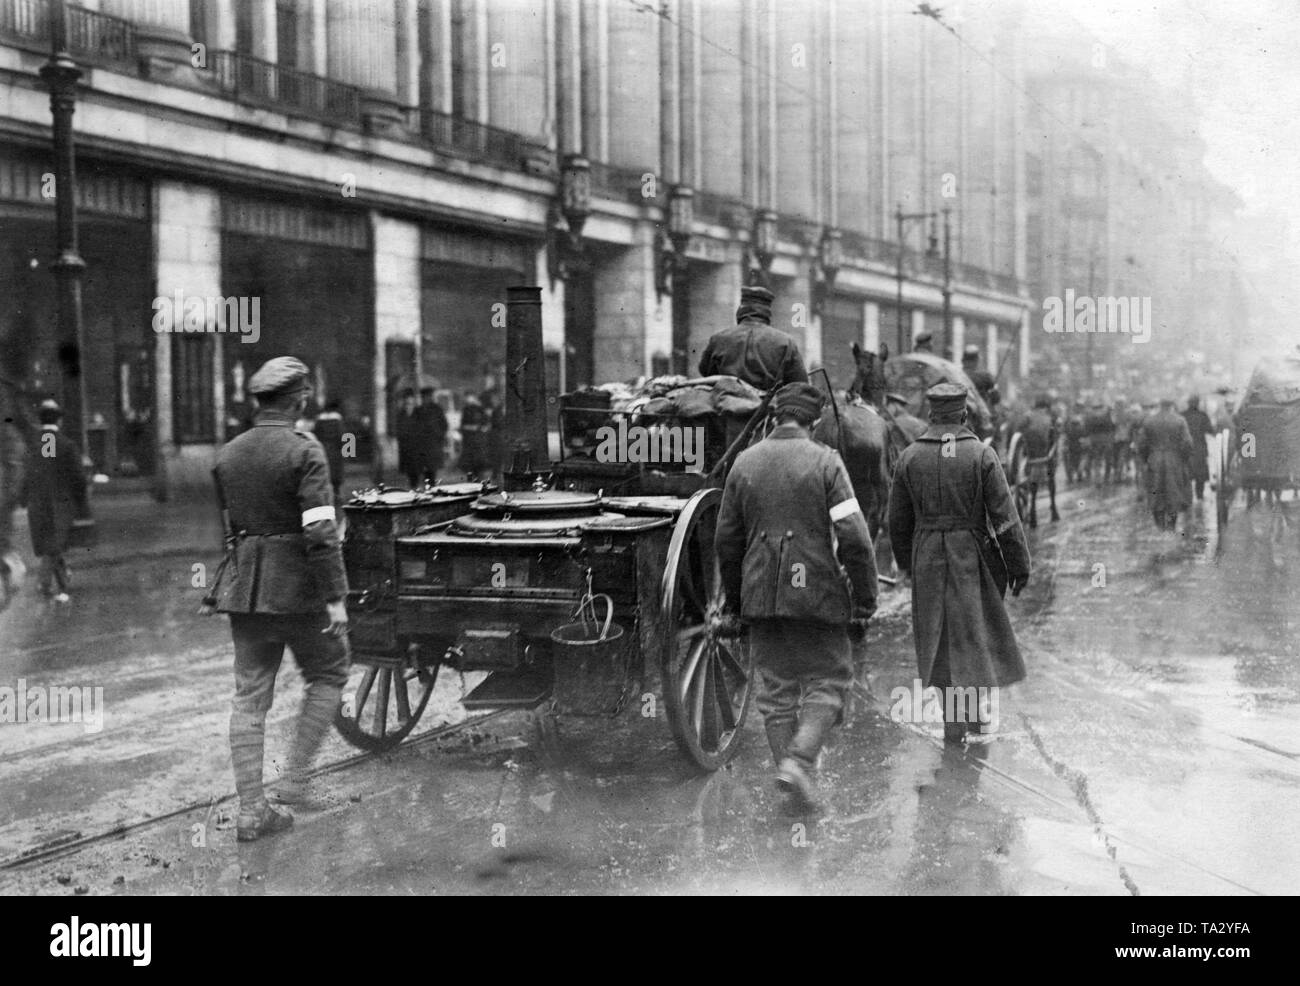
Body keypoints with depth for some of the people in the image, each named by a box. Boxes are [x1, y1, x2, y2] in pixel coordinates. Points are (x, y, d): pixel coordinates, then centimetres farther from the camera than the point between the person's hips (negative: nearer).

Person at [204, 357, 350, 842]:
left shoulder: (227, 455, 8)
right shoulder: (304, 452, -12)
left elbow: (224, 528, 15)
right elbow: (320, 532, -19)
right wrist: (335, 596, -18)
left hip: (243, 587, 6)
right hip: (295, 585, -6)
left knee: (249, 695, 7)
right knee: (328, 675, 15)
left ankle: (251, 809, 8)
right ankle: (294, 778, 10)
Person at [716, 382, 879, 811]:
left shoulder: (744, 462, 5)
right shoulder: (825, 462, -7)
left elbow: (726, 539, 10)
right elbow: (852, 537, -13)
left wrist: (734, 598, 20)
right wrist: (865, 594, -3)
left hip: (760, 594, 4)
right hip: (817, 591, -4)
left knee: (776, 687, 11)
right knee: (829, 678, 7)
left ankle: (788, 766, 11)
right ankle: (799, 761, -9)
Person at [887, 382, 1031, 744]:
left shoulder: (910, 457, -1)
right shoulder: (982, 455, -8)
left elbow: (898, 520, 7)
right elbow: (1005, 517, -9)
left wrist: (906, 562, 20)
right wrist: (1019, 564, -1)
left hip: (927, 558, 2)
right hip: (973, 556, -2)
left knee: (939, 639, 9)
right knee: (979, 630, 12)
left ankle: (953, 722, 8)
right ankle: (978, 714, 9)